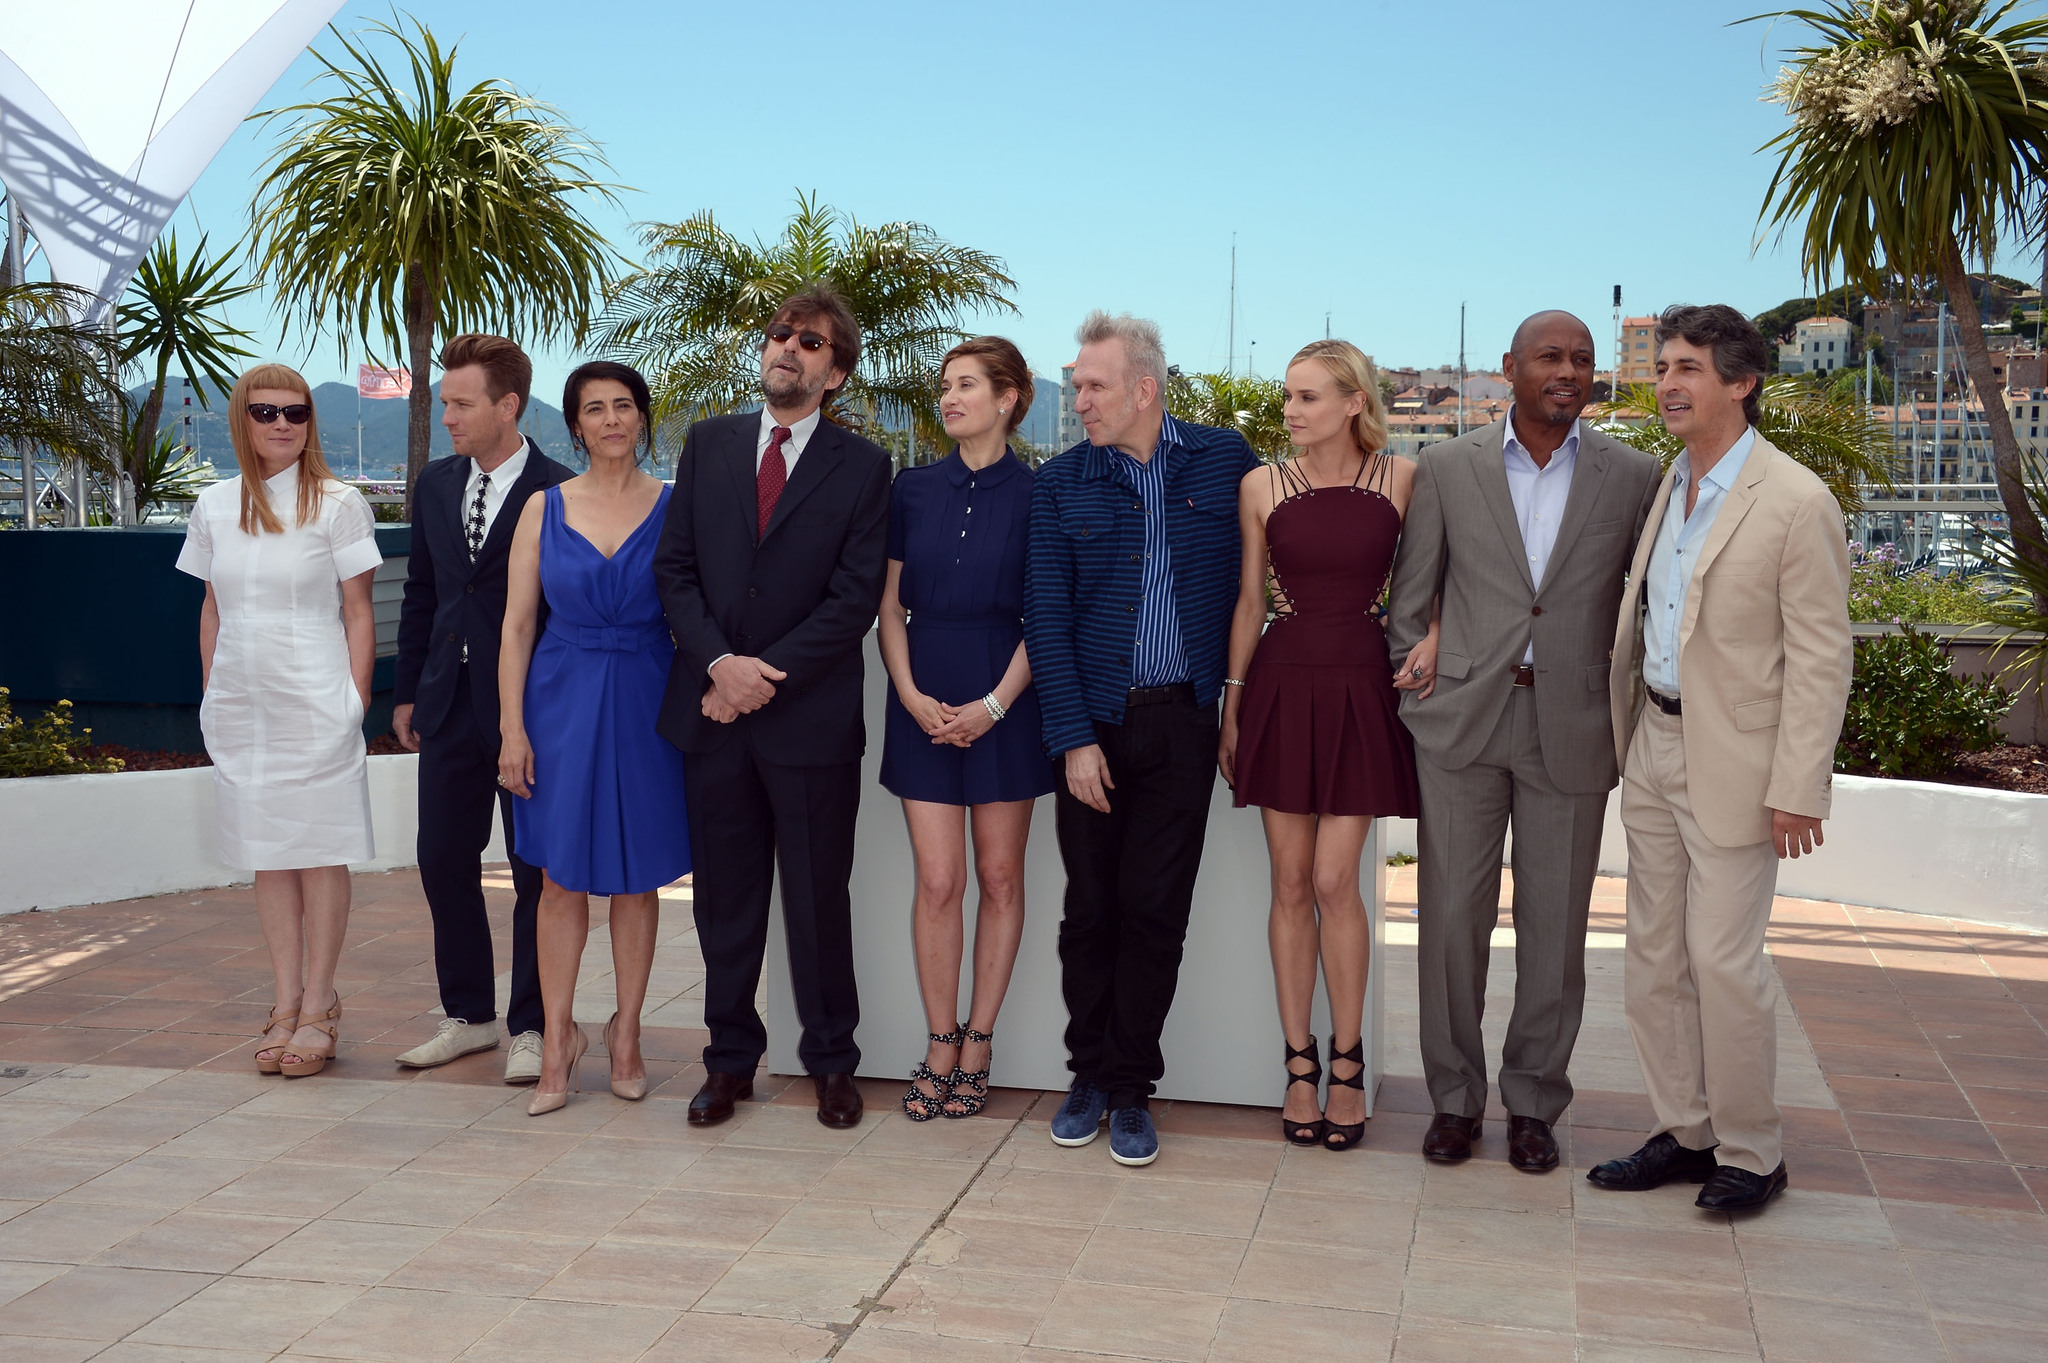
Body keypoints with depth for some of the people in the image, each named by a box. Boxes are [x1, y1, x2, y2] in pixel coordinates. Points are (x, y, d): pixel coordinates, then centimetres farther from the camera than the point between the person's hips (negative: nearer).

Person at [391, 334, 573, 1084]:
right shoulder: (435, 484, 9)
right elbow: (420, 594, 15)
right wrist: (407, 691, 12)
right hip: (450, 705, 6)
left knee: (535, 871, 4)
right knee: (443, 861, 11)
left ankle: (531, 1026, 16)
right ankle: (469, 1014, 26)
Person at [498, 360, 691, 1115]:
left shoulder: (674, 508, 1)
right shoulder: (544, 508, 3)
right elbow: (517, 624, 3)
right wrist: (512, 728, -3)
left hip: (646, 704, 0)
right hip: (563, 701, 0)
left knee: (637, 876, 7)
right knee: (562, 877, 2)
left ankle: (626, 1033, 20)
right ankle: (559, 1039, 14)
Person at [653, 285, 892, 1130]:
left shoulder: (862, 466, 0)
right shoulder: (708, 445, 10)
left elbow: (854, 599, -7)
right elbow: (674, 567, 5)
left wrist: (765, 677, -13)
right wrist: (719, 663, -10)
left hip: (811, 716, -3)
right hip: (713, 710, 3)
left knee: (819, 899, 6)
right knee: (725, 895, 11)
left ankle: (831, 1061, 21)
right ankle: (731, 1058, 24)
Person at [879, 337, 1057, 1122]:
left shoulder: (1035, 495, -1)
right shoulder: (913, 489, 7)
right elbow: (889, 604, 7)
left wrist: (995, 704, -13)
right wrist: (912, 696, -6)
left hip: (1005, 700, -1)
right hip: (925, 700, 2)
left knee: (999, 877, 5)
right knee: (938, 881, -1)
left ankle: (978, 1040, 17)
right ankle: (940, 1043, 11)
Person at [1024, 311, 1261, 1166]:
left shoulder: (1225, 461, 3)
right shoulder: (1059, 484, 3)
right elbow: (1045, 619, -1)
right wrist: (1074, 737, -8)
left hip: (1182, 721, 0)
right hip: (1093, 724, 1)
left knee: (1155, 912, 3)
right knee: (1090, 910, 6)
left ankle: (1130, 1089, 14)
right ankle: (1088, 1075, 21)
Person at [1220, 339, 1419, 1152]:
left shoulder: (1401, 481, 0)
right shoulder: (1262, 486, 3)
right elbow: (1248, 600, 8)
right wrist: (1230, 708, 7)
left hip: (1360, 689, -1)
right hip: (1282, 688, 2)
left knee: (1334, 881, -4)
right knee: (1291, 885, 5)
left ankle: (1347, 1065, 11)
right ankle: (1300, 1063, 16)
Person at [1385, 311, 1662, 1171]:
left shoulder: (1634, 478, 4)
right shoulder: (1447, 469, 4)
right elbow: (1409, 595, 9)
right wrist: (1421, 663, 2)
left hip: (1572, 729, 0)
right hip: (1463, 722, 0)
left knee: (1554, 929, 7)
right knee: (1452, 918, 3)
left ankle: (1534, 1104, 23)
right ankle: (1454, 1096, 19)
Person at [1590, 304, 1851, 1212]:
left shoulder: (1796, 502, -13)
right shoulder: (1665, 486, 9)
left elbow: (1821, 658, -13)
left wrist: (1798, 791, -16)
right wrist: (1624, 733, 11)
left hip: (1732, 762, -7)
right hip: (1655, 745, 7)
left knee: (1723, 959, -3)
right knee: (1653, 952, 11)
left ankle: (1750, 1154, 14)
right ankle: (1682, 1133, 25)